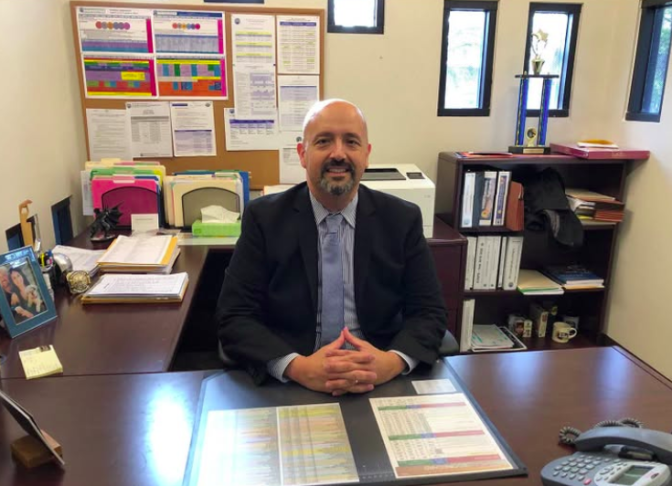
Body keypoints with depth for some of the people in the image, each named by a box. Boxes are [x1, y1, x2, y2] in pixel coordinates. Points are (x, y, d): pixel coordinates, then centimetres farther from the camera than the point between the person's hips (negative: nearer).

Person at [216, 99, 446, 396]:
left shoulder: (403, 220, 2)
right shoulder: (264, 218, -1)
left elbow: (429, 312, 2)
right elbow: (235, 316, -5)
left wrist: (393, 361, -19)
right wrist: (298, 367, -22)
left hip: (383, 383, 2)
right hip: (289, 386, -1)